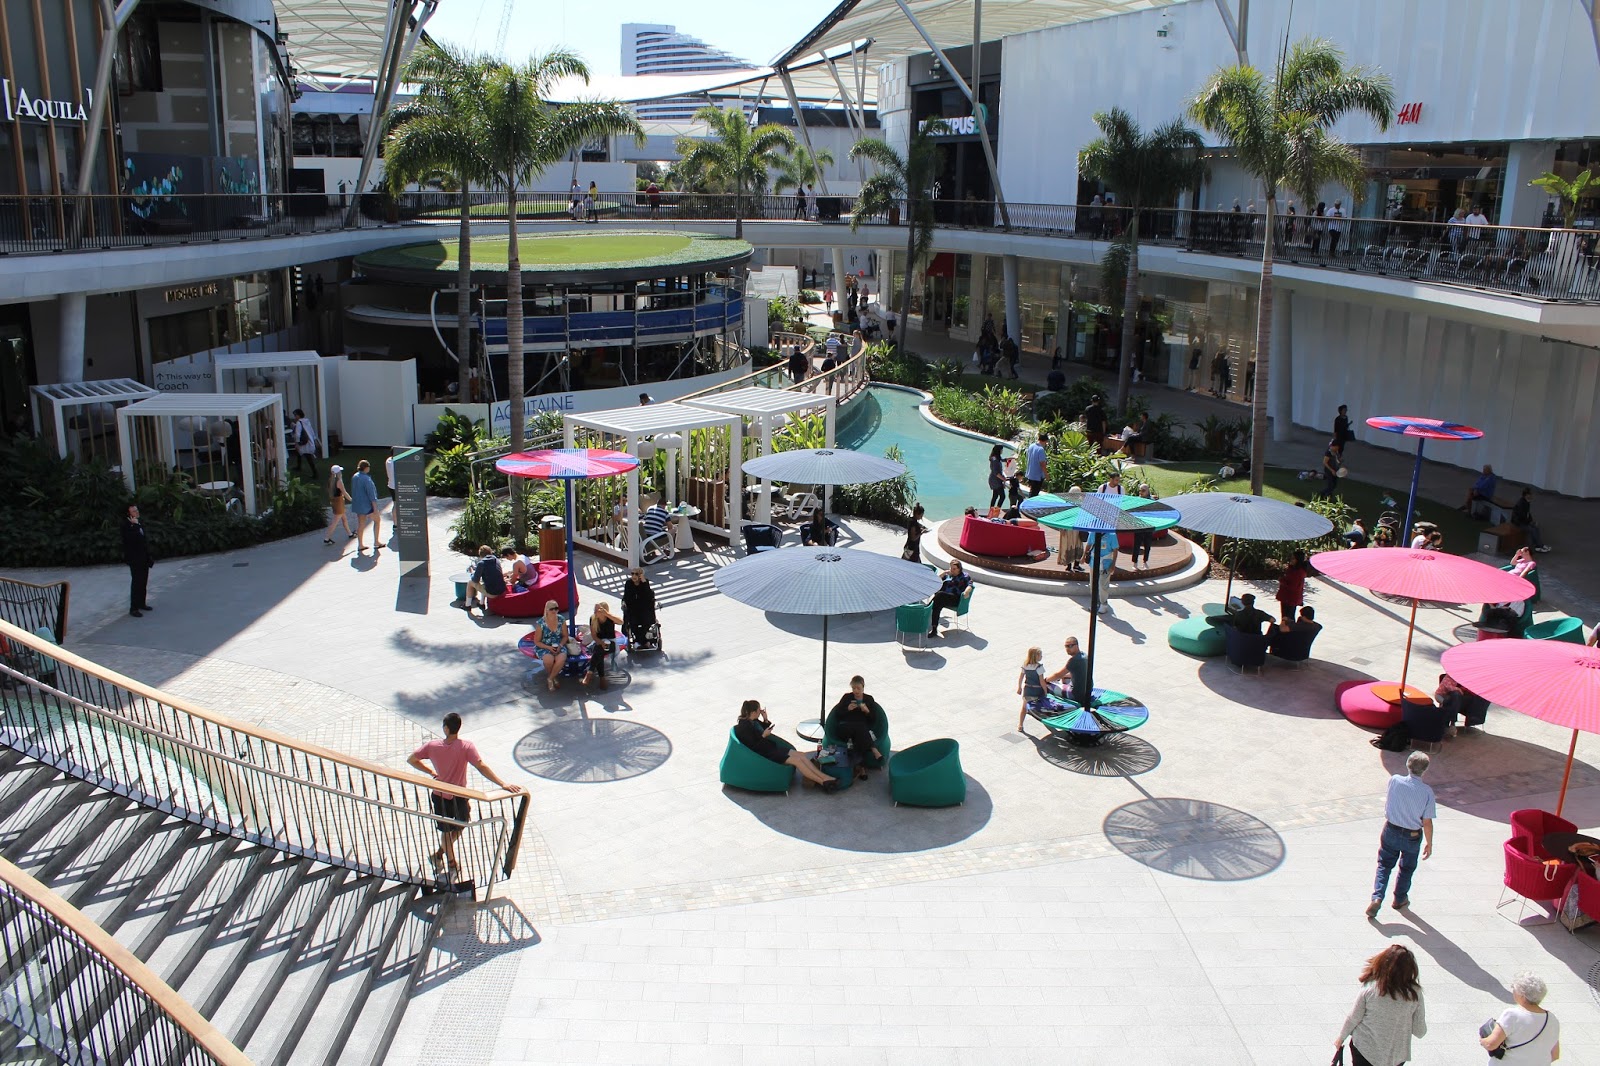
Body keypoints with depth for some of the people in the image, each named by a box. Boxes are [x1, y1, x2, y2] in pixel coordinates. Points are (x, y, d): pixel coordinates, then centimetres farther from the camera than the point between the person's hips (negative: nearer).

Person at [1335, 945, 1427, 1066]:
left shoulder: (1369, 989, -20)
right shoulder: (1415, 994, -18)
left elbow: (1353, 1018, -9)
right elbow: (1420, 1032, -8)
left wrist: (1341, 1038, 8)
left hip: (1364, 1050, -1)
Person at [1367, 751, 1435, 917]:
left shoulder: (1394, 781, -15)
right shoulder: (1427, 792, -20)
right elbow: (1427, 822, -14)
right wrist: (1429, 843, -1)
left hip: (1391, 831, 1)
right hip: (1412, 836, -1)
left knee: (1384, 865, 14)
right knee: (1407, 868, 22)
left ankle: (1377, 897, -2)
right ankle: (1400, 900, 37)